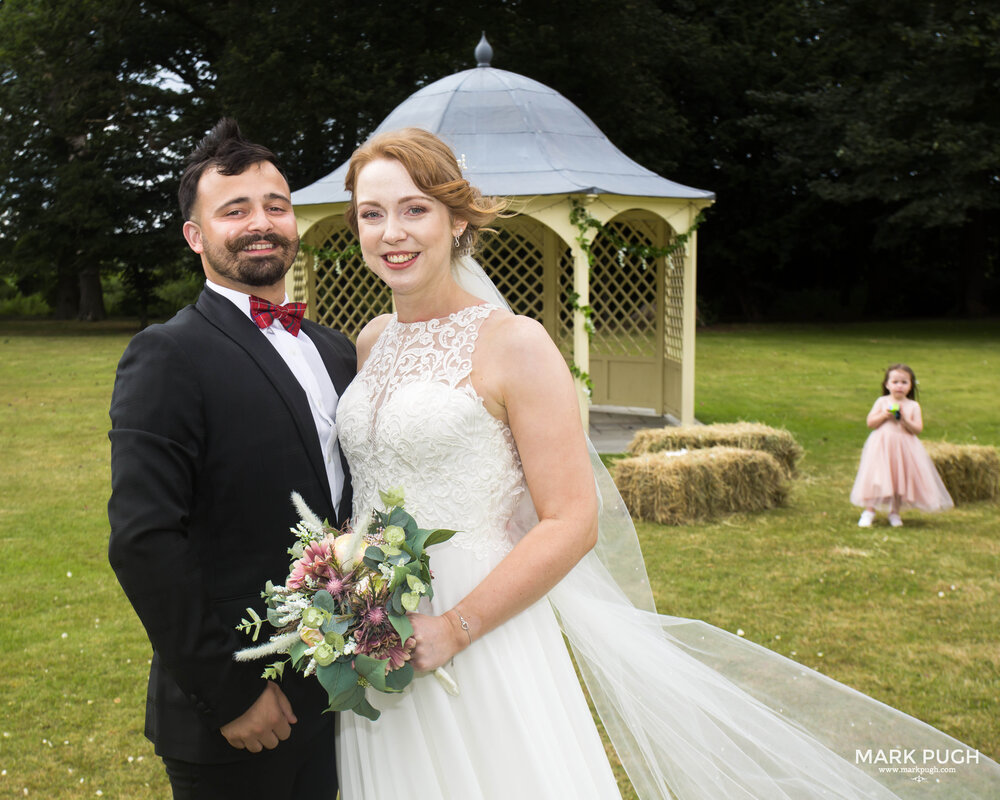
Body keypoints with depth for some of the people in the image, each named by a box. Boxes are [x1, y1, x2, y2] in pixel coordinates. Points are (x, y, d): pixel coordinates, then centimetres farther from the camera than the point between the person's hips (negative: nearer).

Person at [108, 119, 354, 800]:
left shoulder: (336, 351, 10)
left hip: (334, 692, 7)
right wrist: (231, 693, -18)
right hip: (230, 721, -6)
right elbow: (144, 542, -20)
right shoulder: (169, 356, -13)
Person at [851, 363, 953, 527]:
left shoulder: (913, 406, 2)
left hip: (904, 448, 1)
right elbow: (870, 422, -2)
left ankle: (895, 512, 20)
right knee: (876, 478, -4)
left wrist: (904, 420, -19)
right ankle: (869, 511, 4)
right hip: (881, 446, -1)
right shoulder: (882, 402, 3)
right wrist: (884, 415, -15)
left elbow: (918, 429, -5)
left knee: (900, 478, 5)